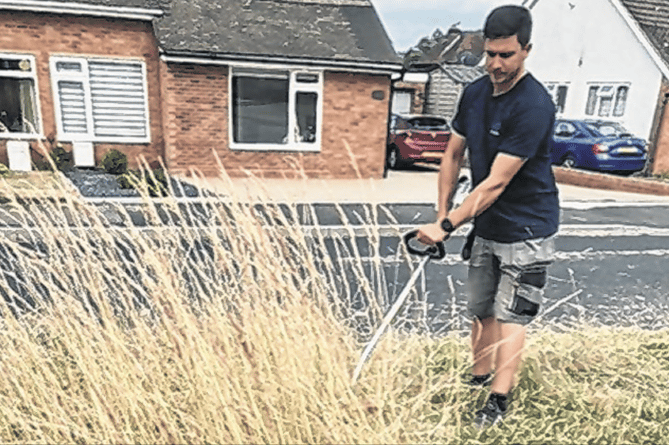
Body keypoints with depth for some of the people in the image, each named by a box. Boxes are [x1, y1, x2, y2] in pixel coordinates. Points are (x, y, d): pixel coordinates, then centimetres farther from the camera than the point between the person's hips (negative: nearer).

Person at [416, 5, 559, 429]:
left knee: (511, 316, -1)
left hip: (527, 230, -7)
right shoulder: (475, 93, 1)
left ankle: (499, 400, 12)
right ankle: (478, 380, 33)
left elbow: (496, 183, -26)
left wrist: (446, 227, -24)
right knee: (481, 310, 15)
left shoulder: (534, 105, -23)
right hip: (486, 227, 7)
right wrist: (442, 215, 2)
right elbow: (453, 156, 8)